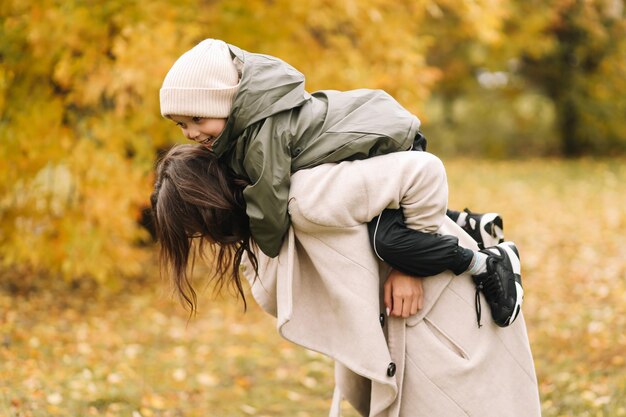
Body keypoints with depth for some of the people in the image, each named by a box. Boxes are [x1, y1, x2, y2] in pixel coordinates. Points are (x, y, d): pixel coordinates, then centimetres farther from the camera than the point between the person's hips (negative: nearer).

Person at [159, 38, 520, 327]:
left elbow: (270, 210, -21)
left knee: (390, 241, -29)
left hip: (395, 143, -11)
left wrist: (271, 253, -3)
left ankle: (491, 263, -13)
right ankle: (468, 225, 32)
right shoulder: (246, 117, -1)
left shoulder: (263, 135, -30)